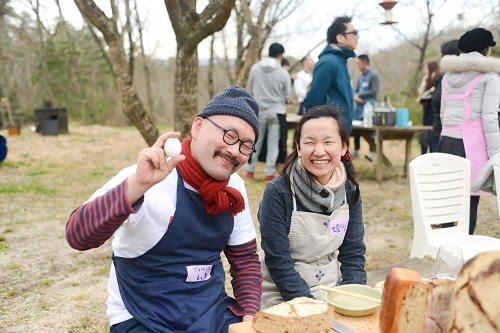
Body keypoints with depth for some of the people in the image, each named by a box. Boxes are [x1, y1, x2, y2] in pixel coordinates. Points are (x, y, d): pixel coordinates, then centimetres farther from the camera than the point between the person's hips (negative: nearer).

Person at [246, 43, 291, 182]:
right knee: (273, 143, 6)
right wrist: (285, 101, 18)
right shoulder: (283, 73, -11)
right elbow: (287, 96, -5)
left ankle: (250, 170, 21)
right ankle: (269, 173, 7)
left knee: (256, 141, 14)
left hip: (259, 111, 2)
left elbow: (250, 89, 4)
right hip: (277, 111, -2)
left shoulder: (255, 68, -6)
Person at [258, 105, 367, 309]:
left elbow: (353, 253, 1)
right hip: (282, 295, -4)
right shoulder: (278, 193, -16)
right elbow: (277, 261, -16)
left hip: (332, 289, 4)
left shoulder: (350, 192, -2)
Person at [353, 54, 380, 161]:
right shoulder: (360, 77, 18)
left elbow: (375, 91, -13)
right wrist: (355, 97, -5)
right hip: (359, 106, 7)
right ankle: (356, 151, 16)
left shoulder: (374, 75, -3)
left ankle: (373, 152, -6)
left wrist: (360, 95, -11)